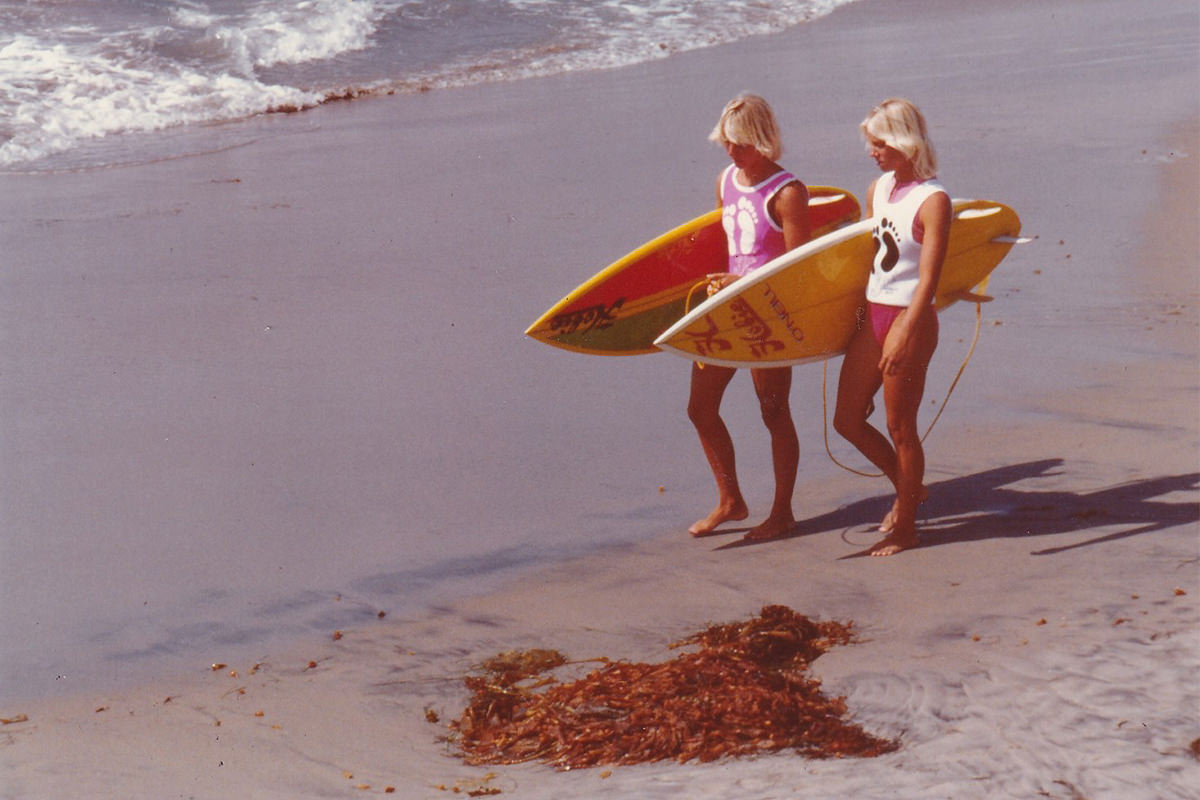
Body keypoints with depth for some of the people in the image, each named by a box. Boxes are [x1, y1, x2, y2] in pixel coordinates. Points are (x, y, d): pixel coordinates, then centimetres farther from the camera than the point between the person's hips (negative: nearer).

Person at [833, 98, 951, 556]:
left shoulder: (933, 200, -14)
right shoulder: (878, 189, 9)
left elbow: (928, 279, -19)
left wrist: (903, 337, -26)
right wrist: (854, 319, 18)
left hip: (910, 320, -8)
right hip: (871, 316, 8)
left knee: (900, 427, 2)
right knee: (847, 420, 10)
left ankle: (905, 527, 17)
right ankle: (908, 488, 32)